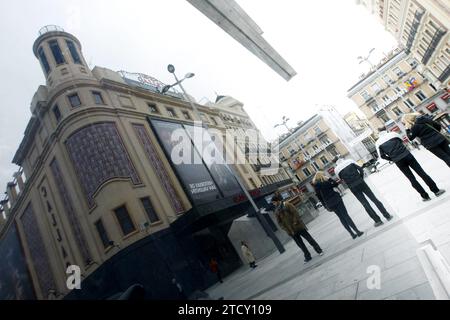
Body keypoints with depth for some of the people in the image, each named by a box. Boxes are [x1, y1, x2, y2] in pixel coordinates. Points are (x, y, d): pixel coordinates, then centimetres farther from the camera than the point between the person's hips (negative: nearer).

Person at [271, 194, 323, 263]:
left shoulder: (287, 205, -7)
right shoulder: (276, 211, 4)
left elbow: (295, 213, -10)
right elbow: (279, 222, 4)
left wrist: (295, 222, -16)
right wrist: (286, 230, -6)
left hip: (298, 226, -3)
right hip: (291, 231, 3)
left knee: (309, 238, 5)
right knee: (300, 244, 8)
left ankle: (319, 250, 20)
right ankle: (307, 257, 20)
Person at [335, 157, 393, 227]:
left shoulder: (337, 170, 2)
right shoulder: (350, 161, 4)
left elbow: (342, 179, 6)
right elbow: (361, 170, 1)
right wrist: (361, 179, 11)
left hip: (353, 188, -1)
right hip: (361, 183, 1)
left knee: (365, 204, 8)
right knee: (374, 199, 12)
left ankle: (378, 220, 13)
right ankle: (387, 215, 18)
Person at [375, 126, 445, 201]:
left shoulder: (378, 142, 1)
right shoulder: (393, 134, 3)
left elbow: (382, 156, 1)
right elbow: (401, 140, 19)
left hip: (398, 161, 0)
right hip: (406, 155, 0)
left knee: (412, 179, 10)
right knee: (421, 172, 9)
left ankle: (425, 196, 15)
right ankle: (436, 190, 15)